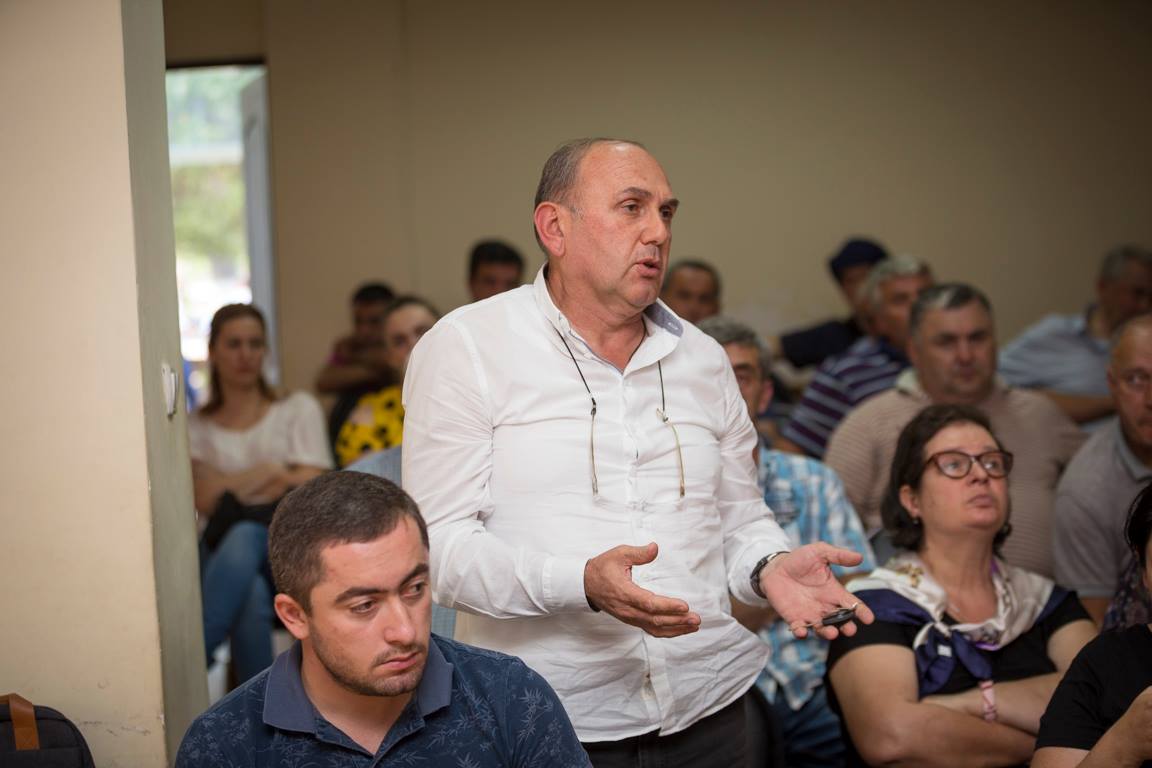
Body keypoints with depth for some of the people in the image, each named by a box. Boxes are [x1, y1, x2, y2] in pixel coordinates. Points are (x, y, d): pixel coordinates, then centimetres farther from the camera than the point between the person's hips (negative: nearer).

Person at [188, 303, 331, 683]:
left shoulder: (299, 409, 17)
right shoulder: (196, 427, 17)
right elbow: (206, 499, -1)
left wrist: (236, 491, 0)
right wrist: (272, 472, -2)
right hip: (223, 551, 1)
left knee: (244, 537, -39)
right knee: (250, 595, -39)